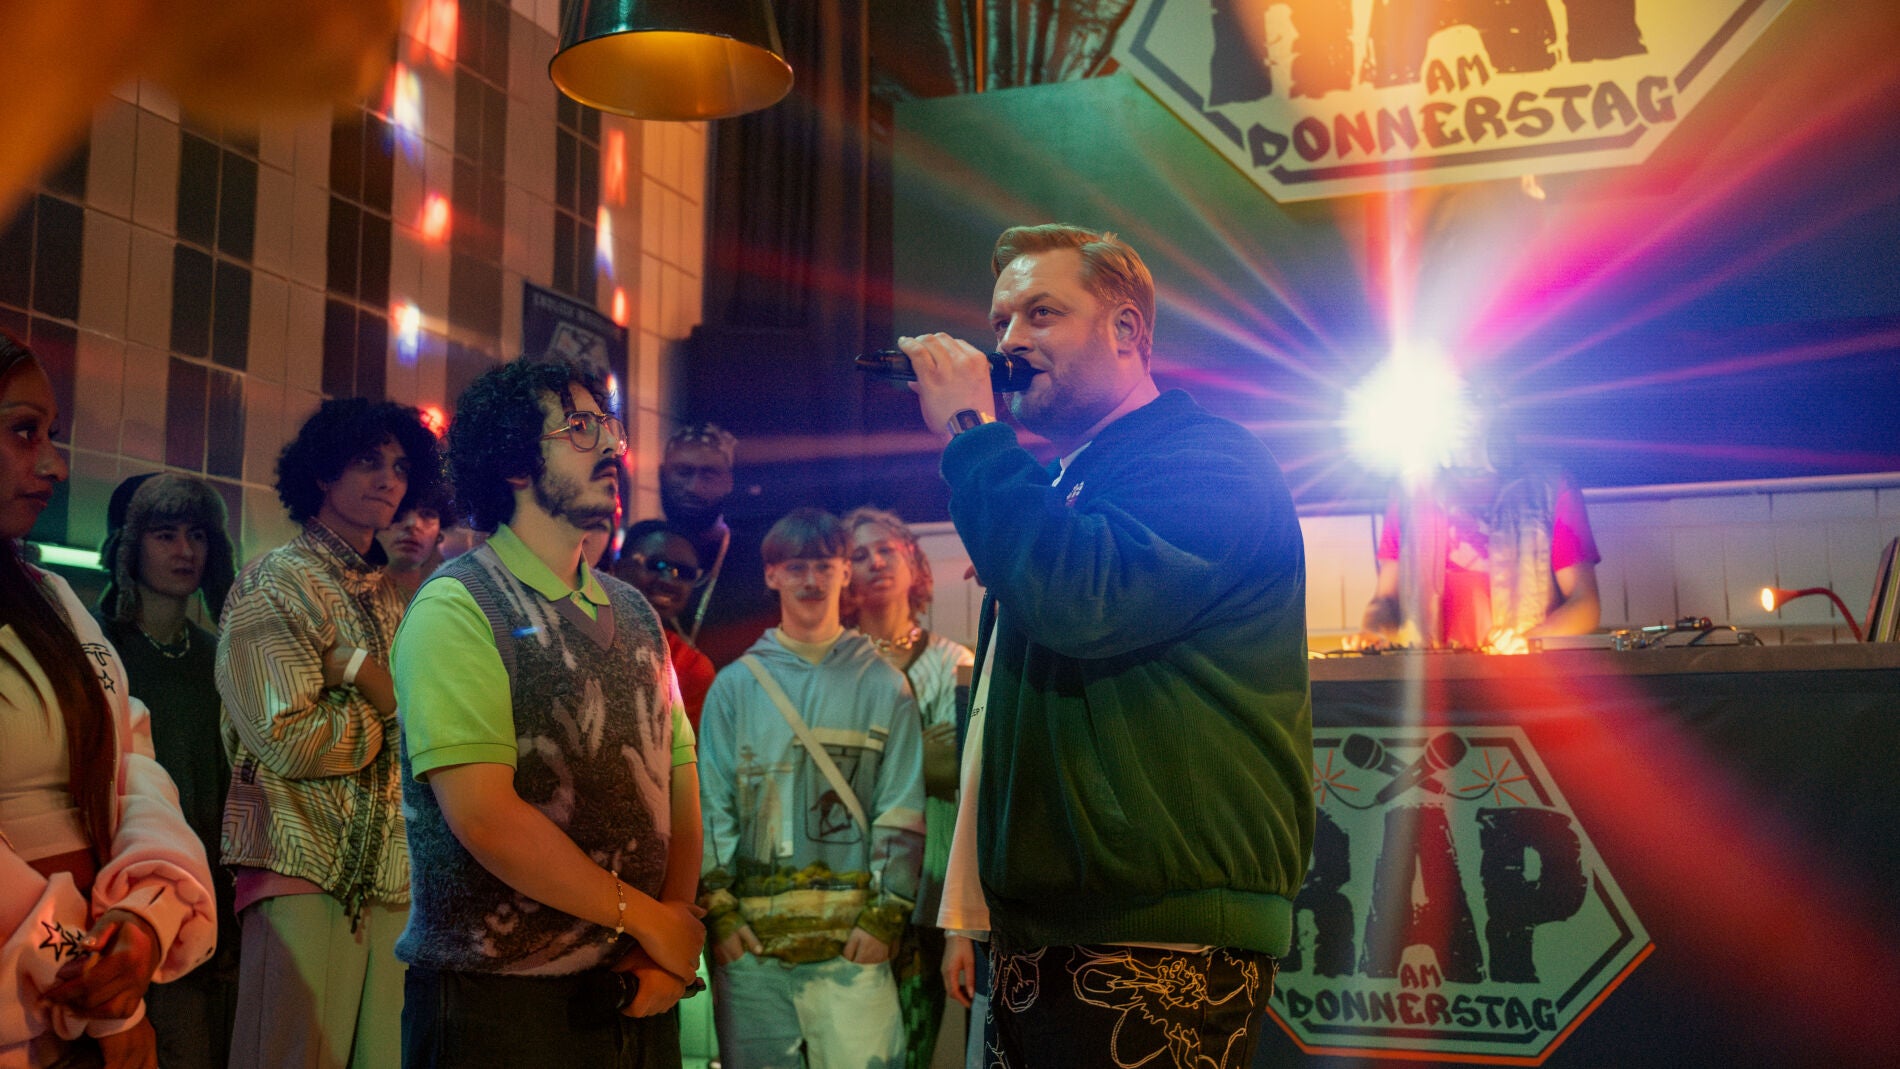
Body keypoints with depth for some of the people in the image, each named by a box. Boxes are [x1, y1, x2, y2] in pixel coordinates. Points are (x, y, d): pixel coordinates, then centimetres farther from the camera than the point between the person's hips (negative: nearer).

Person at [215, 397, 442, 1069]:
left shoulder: (394, 598, 19)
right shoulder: (274, 584, -2)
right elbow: (289, 741, -13)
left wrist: (363, 670, -3)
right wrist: (392, 709, 0)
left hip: (395, 880, 6)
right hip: (307, 872, -6)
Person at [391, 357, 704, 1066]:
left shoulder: (633, 612, 12)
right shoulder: (458, 605, -10)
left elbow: (680, 780, 9)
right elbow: (484, 816, -19)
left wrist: (676, 937, -7)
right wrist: (646, 917, -12)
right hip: (500, 1007, -6)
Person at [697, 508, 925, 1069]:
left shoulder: (883, 685, 8)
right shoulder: (735, 685, 10)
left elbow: (902, 812, 4)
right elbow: (711, 805, 6)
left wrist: (886, 916, -4)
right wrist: (720, 910, -2)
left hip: (852, 938, -1)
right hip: (750, 937, 1)